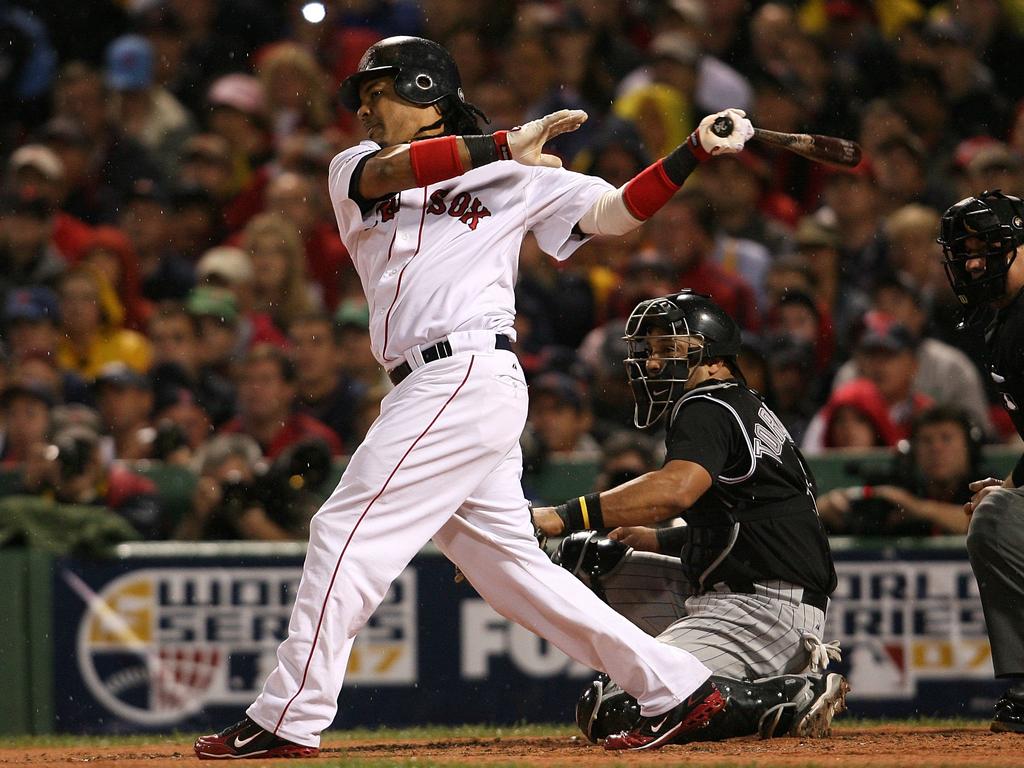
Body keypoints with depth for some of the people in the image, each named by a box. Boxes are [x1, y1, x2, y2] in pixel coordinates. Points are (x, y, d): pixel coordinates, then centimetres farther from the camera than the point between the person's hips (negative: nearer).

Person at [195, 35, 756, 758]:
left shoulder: (513, 178, 7)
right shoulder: (355, 169, 19)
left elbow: (616, 211, 6)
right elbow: (388, 171, -5)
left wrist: (696, 151, -6)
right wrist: (503, 144, -15)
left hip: (469, 370, -7)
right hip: (431, 388, 7)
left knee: (348, 533, -11)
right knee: (512, 566, 7)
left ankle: (287, 721, -8)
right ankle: (675, 687, 12)